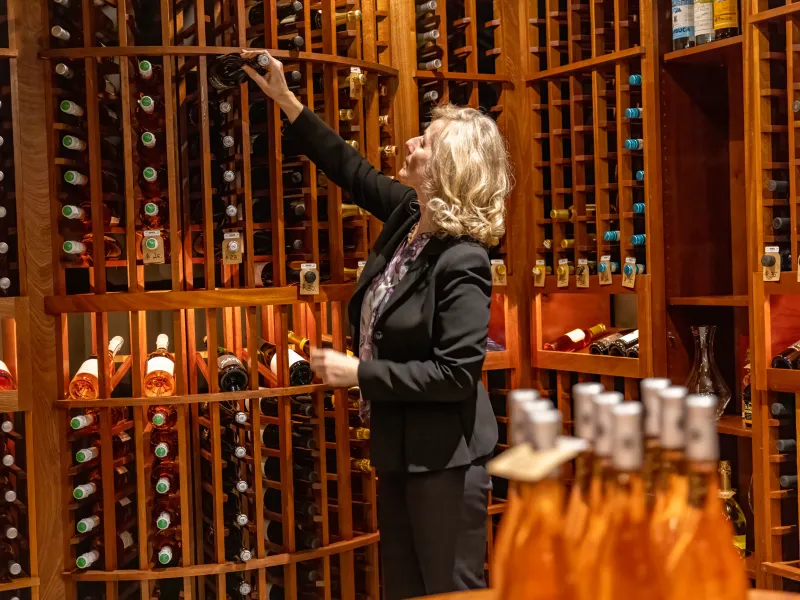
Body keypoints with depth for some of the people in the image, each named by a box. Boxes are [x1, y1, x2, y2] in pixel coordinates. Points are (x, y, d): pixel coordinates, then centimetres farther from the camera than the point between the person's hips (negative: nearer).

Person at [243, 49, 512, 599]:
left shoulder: (461, 261, -24)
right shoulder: (408, 215, 0)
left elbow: (457, 373, -26)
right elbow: (352, 169, 15)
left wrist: (359, 373, -21)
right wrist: (285, 100, 15)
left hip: (444, 458, -9)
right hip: (400, 447, 9)